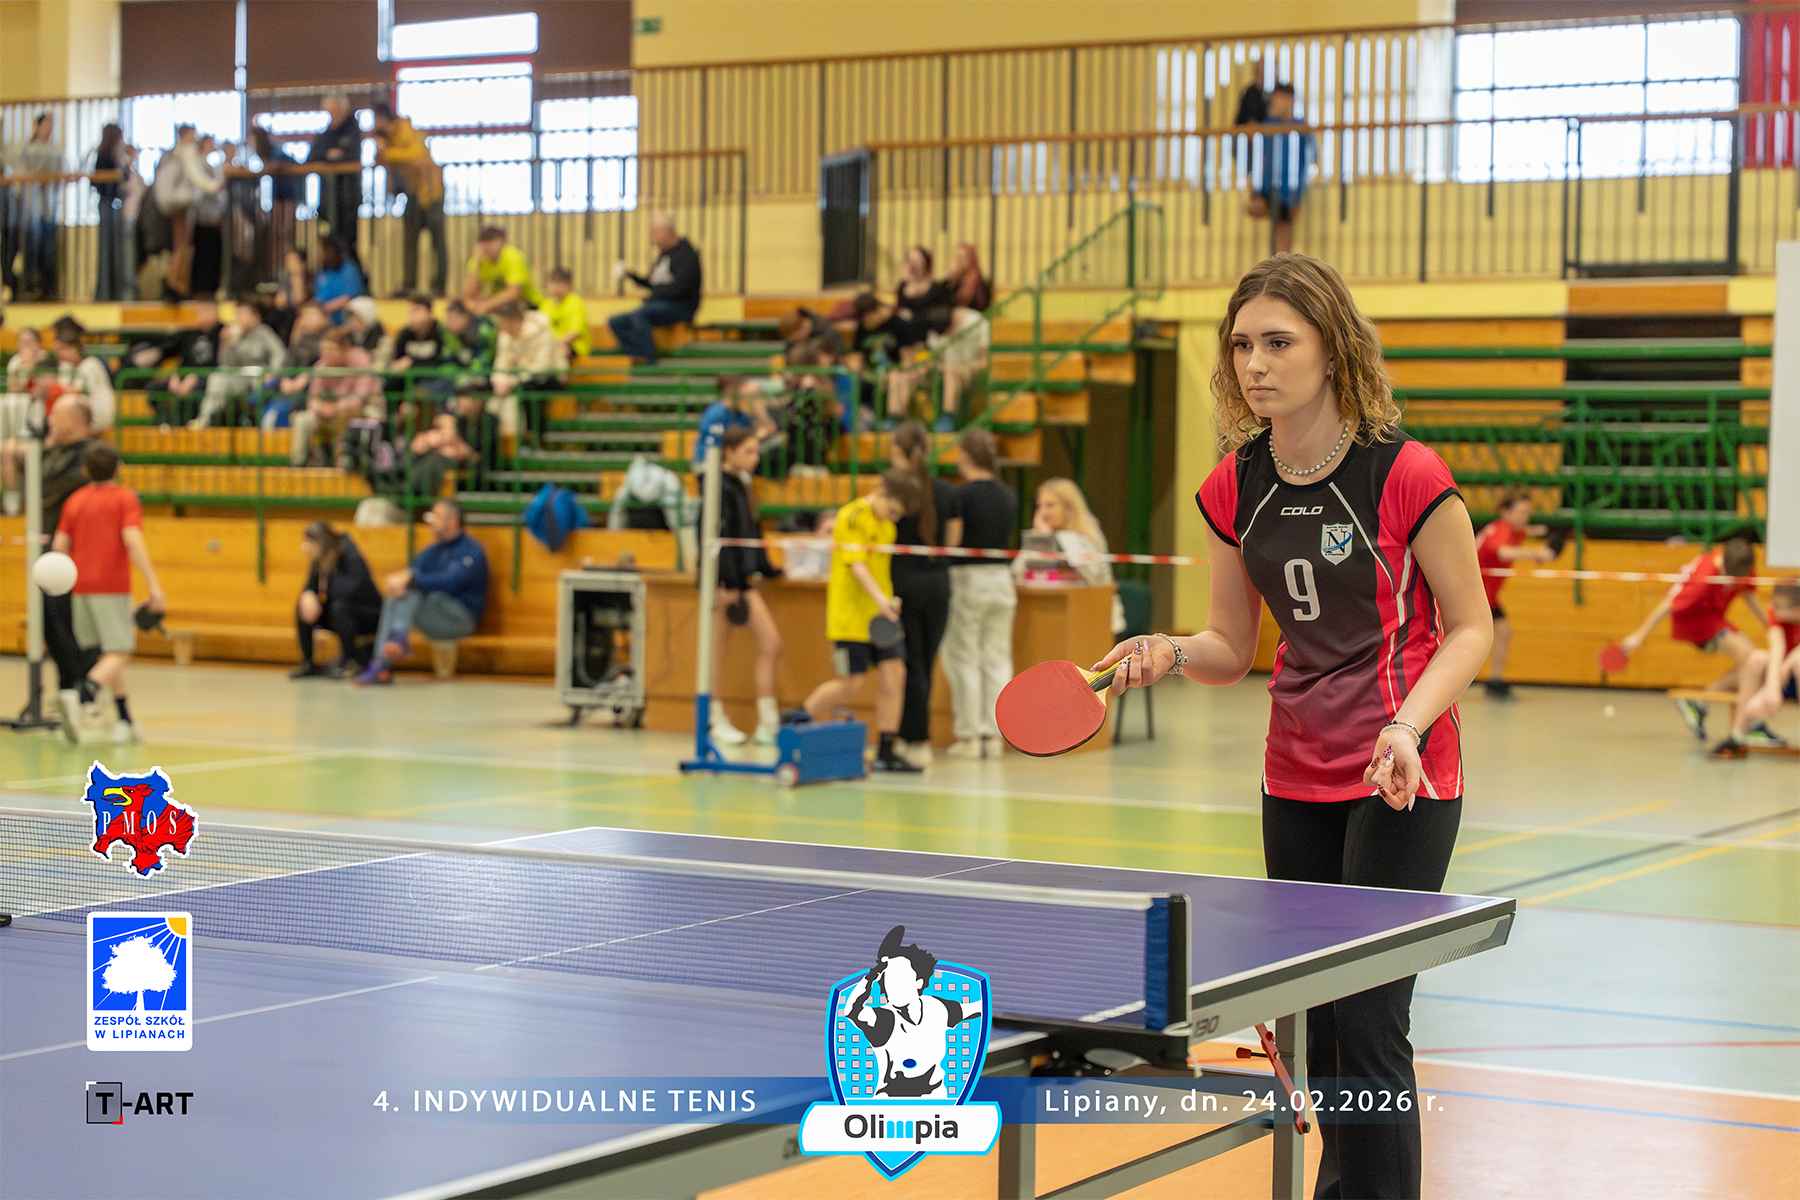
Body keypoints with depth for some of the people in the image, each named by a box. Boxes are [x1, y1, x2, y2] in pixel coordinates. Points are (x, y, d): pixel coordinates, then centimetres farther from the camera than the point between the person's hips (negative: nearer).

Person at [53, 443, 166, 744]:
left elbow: (60, 545, 5)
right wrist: (153, 584, -18)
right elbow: (132, 539, -15)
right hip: (113, 589, -5)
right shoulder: (125, 497, -1)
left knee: (105, 652, 17)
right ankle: (78, 696, -34)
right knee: (118, 654, -7)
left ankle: (126, 722, 17)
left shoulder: (75, 501, 12)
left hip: (81, 588, 5)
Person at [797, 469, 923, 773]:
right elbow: (856, 565, -24)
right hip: (850, 617, -8)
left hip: (879, 616, 8)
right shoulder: (853, 517, -14)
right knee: (849, 685, -4)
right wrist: (880, 599, -36)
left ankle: (886, 753, 2)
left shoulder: (885, 523, 12)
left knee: (893, 675, -2)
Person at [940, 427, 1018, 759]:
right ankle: (993, 735, 7)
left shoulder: (961, 495, -12)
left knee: (964, 660, 3)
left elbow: (951, 544, -11)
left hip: (967, 580, -5)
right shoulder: (1009, 496, 6)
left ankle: (968, 736, 3)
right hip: (1002, 579, 5)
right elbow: (1009, 541, 13)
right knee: (997, 659, 7)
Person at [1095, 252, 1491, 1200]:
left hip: (1401, 781, -6)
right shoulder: (1234, 488, 1)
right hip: (1295, 781, 6)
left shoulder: (1406, 475, -15)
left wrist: (1406, 726, -23)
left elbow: (1470, 629, -7)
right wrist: (1171, 653, -12)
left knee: (1368, 1026, -10)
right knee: (1316, 1024, 12)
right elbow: (1233, 649, 9)